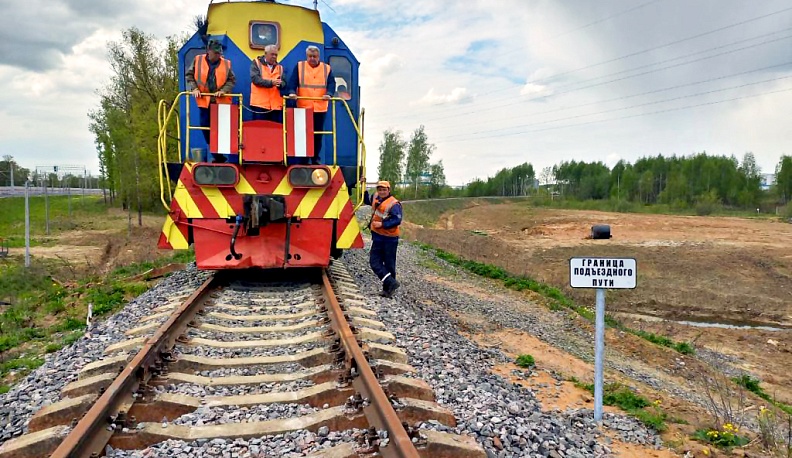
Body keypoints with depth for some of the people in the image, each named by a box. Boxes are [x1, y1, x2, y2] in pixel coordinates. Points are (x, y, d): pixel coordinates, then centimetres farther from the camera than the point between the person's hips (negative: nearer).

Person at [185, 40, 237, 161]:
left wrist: (223, 90, -11)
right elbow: (189, 75, 9)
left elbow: (232, 80, 4)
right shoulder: (198, 60, 4)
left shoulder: (226, 63, 3)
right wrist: (194, 88, -6)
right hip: (204, 100, 1)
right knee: (205, 125, 3)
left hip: (221, 101, -1)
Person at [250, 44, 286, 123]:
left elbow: (284, 83, 9)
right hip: (260, 103, -4)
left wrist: (280, 84, -15)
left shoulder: (279, 67, 18)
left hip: (276, 104, 4)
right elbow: (255, 79, -9)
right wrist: (271, 82, -20)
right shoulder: (256, 63, 5)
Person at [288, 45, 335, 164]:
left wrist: (328, 94, -19)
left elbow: (331, 83, 1)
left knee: (318, 135, 5)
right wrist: (292, 92, -20)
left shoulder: (327, 68, 11)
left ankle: (315, 158, 14)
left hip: (320, 107, 1)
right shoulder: (299, 66, 9)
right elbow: (293, 81, 0)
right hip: (303, 107, -1)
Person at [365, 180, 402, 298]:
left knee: (389, 265, 2)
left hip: (389, 239, -8)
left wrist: (382, 224, -24)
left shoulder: (394, 204, -15)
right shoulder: (376, 198, 9)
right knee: (374, 262, 3)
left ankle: (388, 288, 8)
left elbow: (397, 220, -23)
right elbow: (366, 200, 29)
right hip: (377, 237, 8)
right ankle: (391, 283, 3)